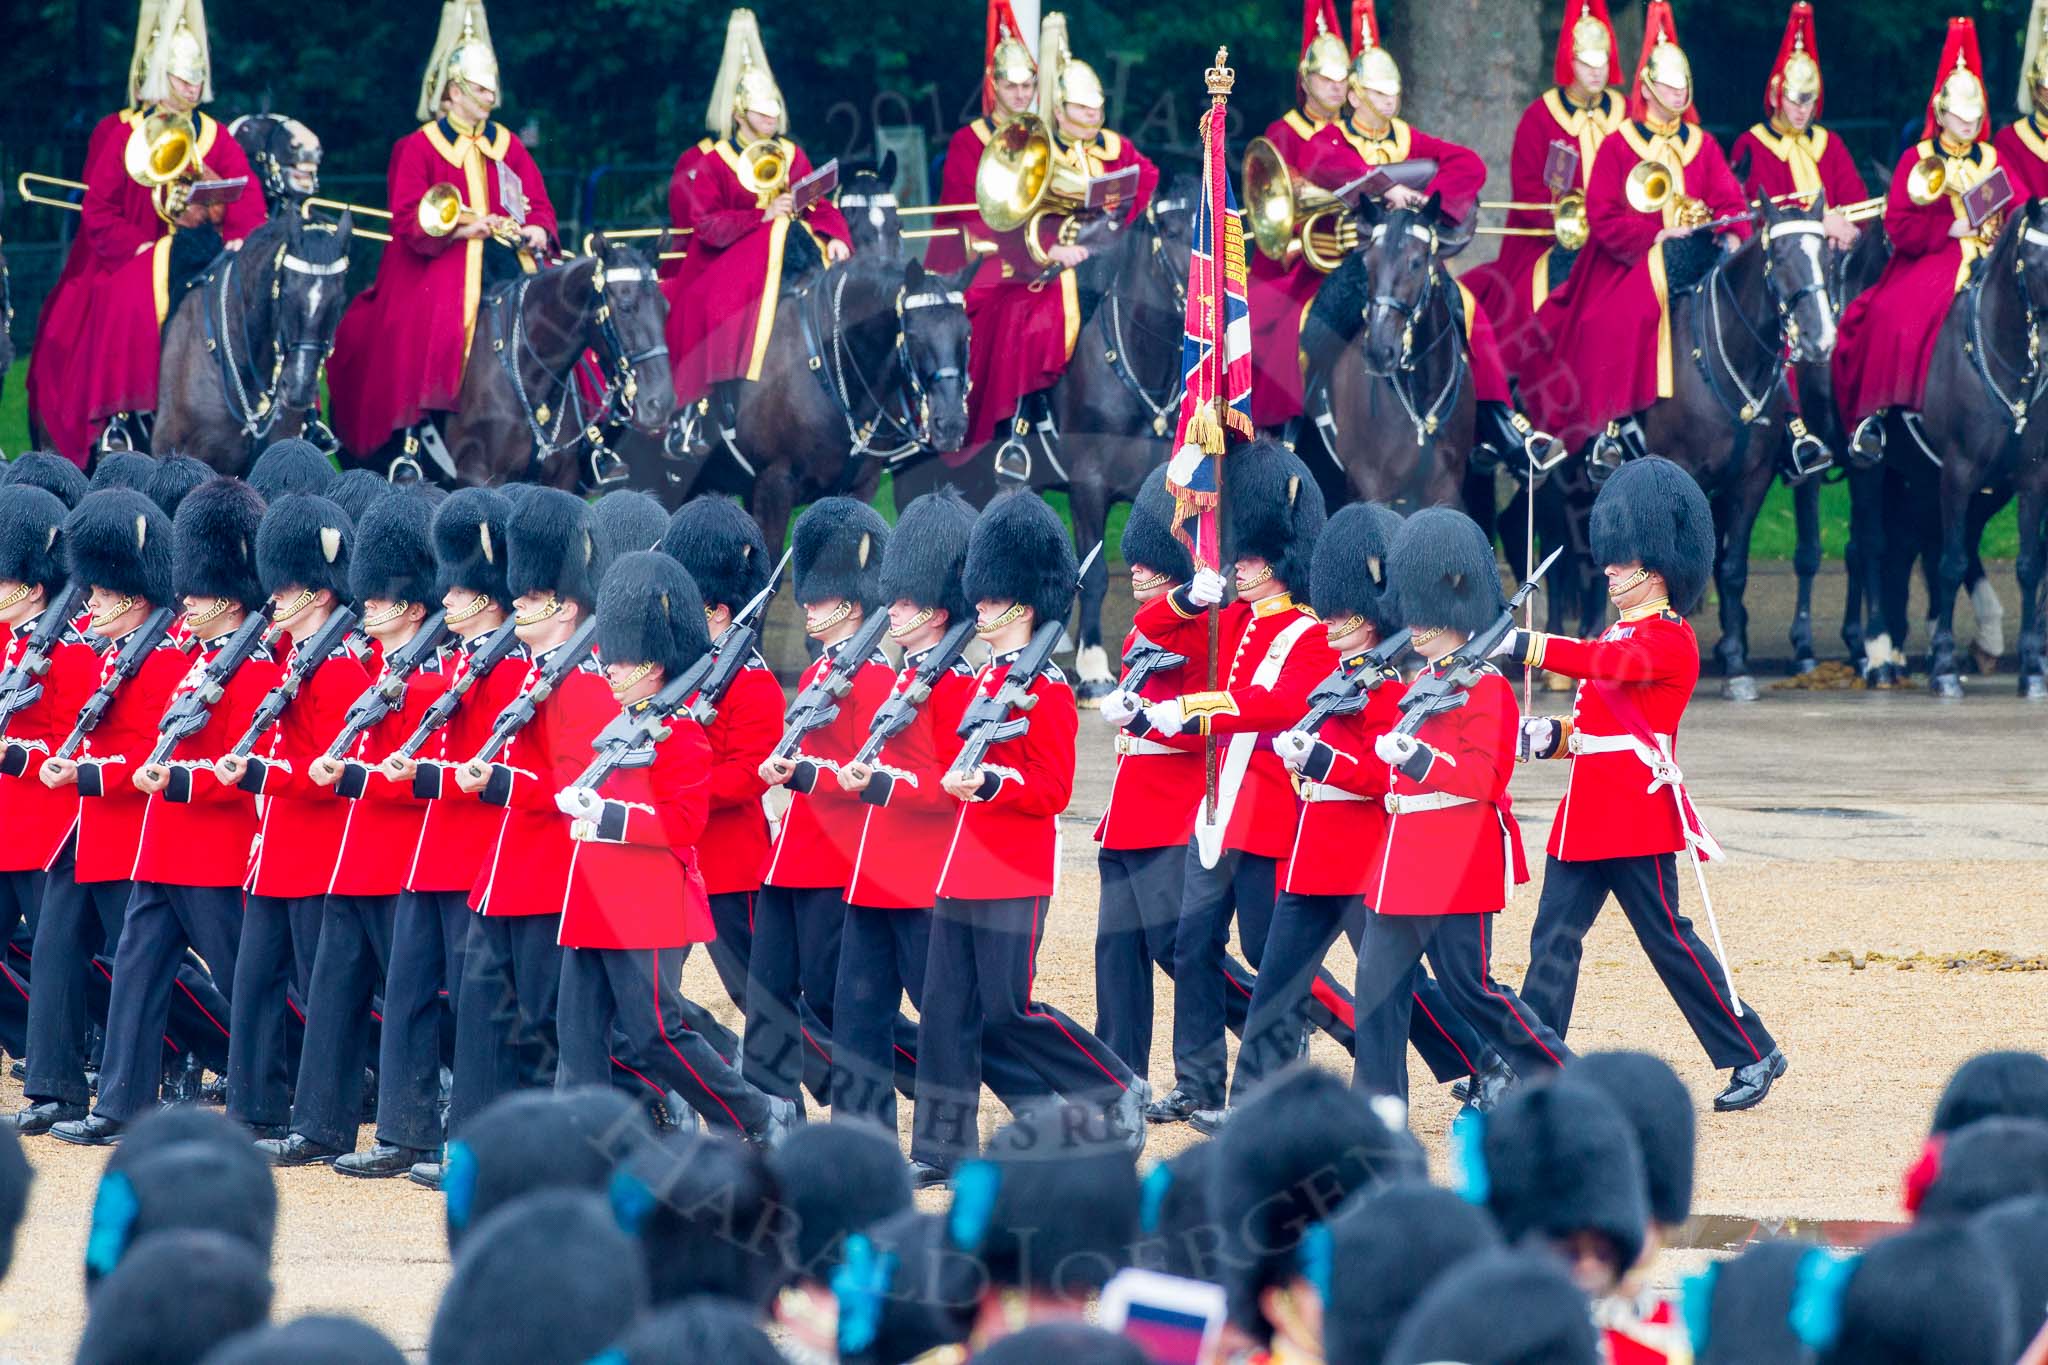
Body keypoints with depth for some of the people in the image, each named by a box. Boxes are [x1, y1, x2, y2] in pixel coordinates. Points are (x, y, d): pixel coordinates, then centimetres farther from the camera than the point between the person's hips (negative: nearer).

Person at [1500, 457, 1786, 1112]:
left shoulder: (1670, 640, -10)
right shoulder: (1617, 635, 18)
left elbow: (1609, 663, -30)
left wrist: (1519, 644, -39)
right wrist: (1549, 736, 2)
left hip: (1638, 811, -9)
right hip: (1587, 813, 9)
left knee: (1667, 937, -3)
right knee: (1554, 937, 3)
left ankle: (1755, 1054, 8)